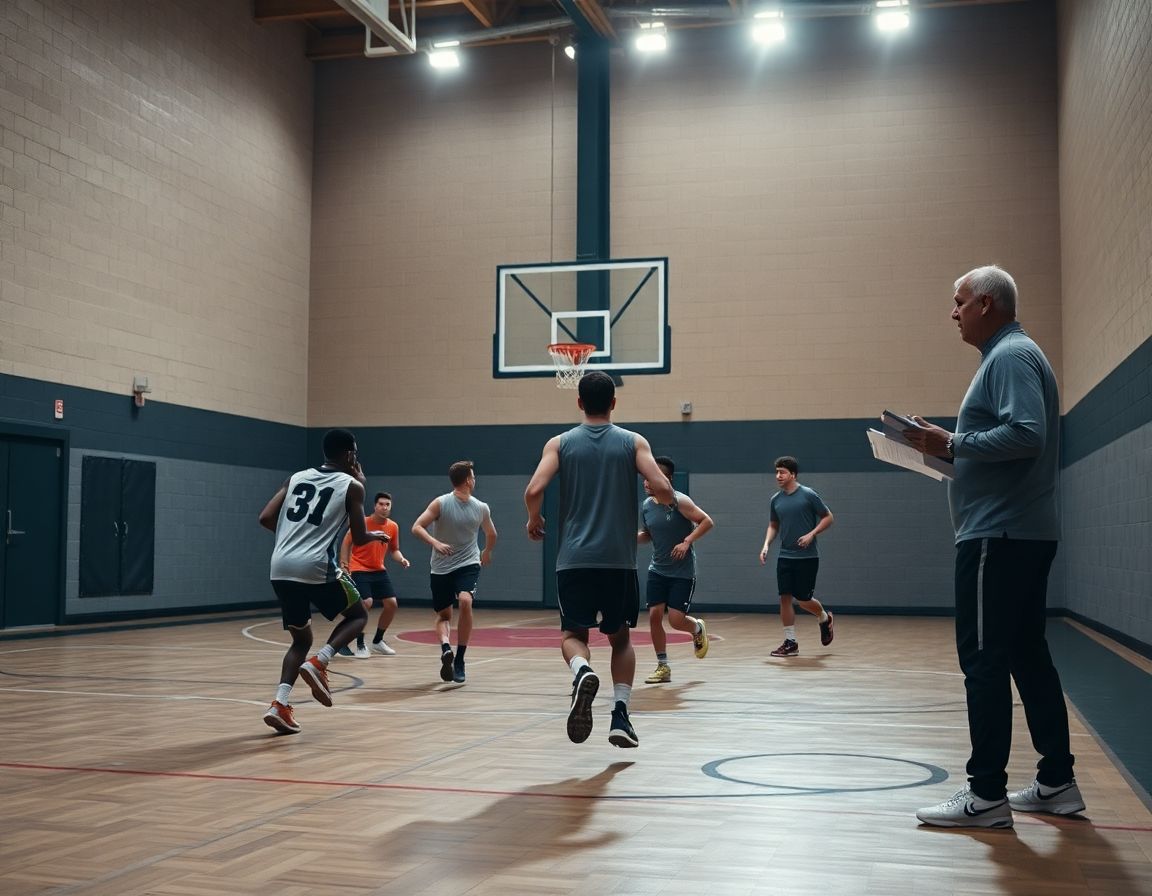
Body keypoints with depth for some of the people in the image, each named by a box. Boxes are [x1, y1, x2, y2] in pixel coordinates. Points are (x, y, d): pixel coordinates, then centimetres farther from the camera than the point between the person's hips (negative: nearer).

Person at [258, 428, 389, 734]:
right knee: (358, 615, 20)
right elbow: (359, 538, 5)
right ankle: (318, 663, -5)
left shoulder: (296, 477, 18)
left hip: (281, 569, 5)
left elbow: (266, 518, 10)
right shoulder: (351, 485, 5)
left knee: (301, 639, 20)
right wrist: (376, 535, 27)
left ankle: (280, 705, 1)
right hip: (317, 568, -5)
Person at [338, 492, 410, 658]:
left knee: (392, 604, 0)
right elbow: (346, 543, -7)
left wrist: (401, 560, -9)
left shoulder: (393, 527, -2)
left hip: (379, 570, 6)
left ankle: (378, 642, 20)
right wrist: (344, 565, -14)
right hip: (359, 570, -6)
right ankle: (360, 645, -5)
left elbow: (394, 550, 11)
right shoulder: (362, 523, -15)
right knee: (367, 603, -22)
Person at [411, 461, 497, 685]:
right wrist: (435, 543, -29)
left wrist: (486, 552, 34)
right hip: (442, 567, 1)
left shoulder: (481, 508, 1)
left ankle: (459, 660, -15)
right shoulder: (441, 503, -9)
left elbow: (491, 534, 21)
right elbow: (416, 527, -14)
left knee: (465, 602, -22)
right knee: (443, 614, 1)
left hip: (468, 564, -1)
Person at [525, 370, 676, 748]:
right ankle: (620, 716, 5)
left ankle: (582, 673, -25)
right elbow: (662, 488, -8)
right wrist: (671, 503, 16)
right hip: (619, 559, 1)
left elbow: (534, 490, -9)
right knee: (620, 637, 17)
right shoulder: (633, 442, 3)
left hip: (574, 558, -1)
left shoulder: (560, 443, 4)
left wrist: (534, 520, 11)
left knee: (573, 634, 9)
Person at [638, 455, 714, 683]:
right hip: (657, 570, 6)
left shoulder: (679, 501, -17)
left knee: (676, 619, -9)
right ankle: (663, 667, 9)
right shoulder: (646, 505, 2)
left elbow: (706, 521, -17)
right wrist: (632, 539, -3)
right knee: (654, 615, -4)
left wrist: (687, 541, -27)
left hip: (683, 572, -6)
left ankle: (697, 629, 29)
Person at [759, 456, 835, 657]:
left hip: (807, 557, -4)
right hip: (785, 557, 5)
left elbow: (828, 517, -3)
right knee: (785, 598, -1)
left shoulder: (808, 495, -9)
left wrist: (811, 534, -16)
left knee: (803, 599, -1)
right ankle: (790, 642, 8)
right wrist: (766, 545, 0)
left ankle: (825, 618, 32)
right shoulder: (776, 500, 5)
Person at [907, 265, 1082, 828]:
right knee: (1027, 655, 13)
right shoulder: (1009, 355, 21)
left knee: (983, 660, -8)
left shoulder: (1011, 356, -11)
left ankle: (987, 796, -4)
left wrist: (953, 443, -18)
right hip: (1023, 532, 11)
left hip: (999, 535, -11)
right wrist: (952, 450, 14)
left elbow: (1025, 434, -25)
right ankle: (1057, 783, 19)